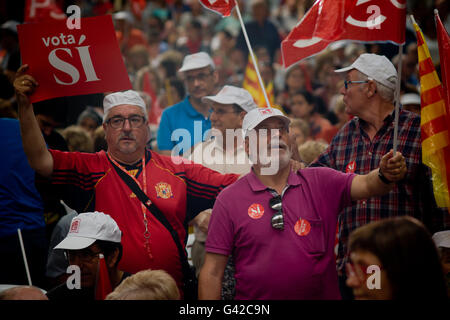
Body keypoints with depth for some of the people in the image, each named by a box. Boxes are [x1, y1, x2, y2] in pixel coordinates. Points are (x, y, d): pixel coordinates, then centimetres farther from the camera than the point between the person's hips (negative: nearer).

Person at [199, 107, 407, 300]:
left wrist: (385, 174, -35)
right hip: (253, 298, -2)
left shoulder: (320, 183, 2)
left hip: (322, 294, 2)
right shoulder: (229, 200, -3)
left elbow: (365, 184, -14)